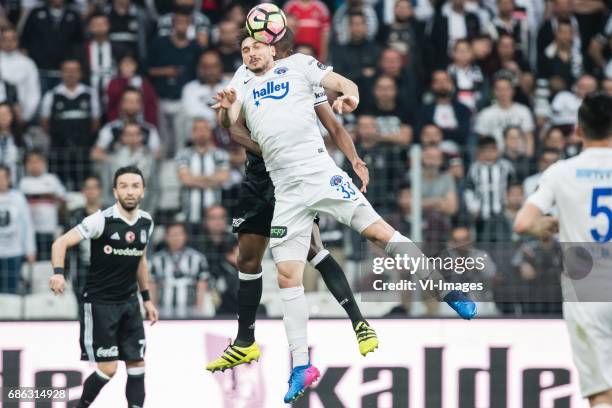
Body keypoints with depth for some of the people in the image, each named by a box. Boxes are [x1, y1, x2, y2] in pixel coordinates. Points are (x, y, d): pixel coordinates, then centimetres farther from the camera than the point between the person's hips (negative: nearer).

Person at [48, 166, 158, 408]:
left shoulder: (146, 223, 3)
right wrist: (58, 272, -38)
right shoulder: (102, 220, -16)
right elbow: (61, 243, -20)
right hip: (99, 303, -6)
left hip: (129, 303, 6)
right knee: (108, 368, -8)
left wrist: (147, 298, 20)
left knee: (137, 364, 3)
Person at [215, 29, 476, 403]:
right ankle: (301, 367, 6)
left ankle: (446, 289, 1)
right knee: (287, 275, 0)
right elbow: (229, 126, 0)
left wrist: (351, 95, -22)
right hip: (286, 191, 3)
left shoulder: (297, 64, 9)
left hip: (319, 172, -3)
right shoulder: (241, 86, 16)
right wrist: (226, 108, -22)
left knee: (377, 230, -12)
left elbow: (343, 83, 1)